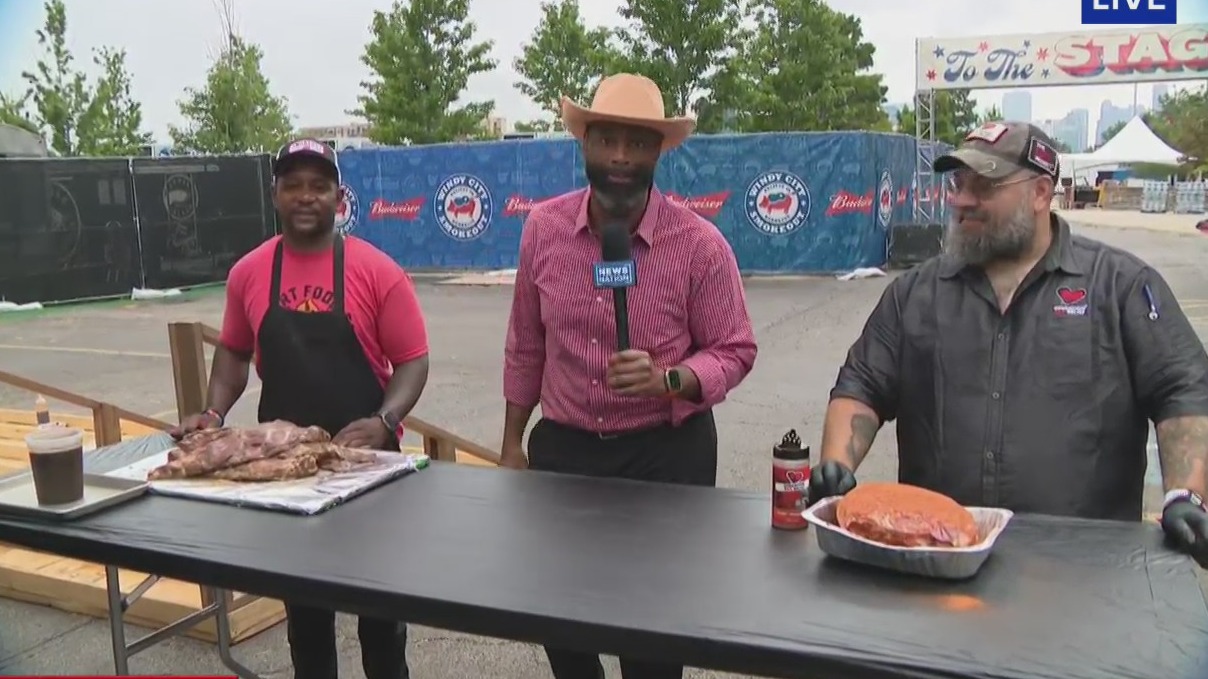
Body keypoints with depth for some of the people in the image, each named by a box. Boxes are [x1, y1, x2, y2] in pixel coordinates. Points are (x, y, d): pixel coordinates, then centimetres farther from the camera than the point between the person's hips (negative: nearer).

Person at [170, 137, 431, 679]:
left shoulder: (376, 270, -9)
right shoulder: (248, 273, 2)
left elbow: (412, 360, -9)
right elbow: (233, 352, 14)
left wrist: (385, 421, -23)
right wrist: (214, 412, 0)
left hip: (364, 458, -3)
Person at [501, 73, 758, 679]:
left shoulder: (700, 244, -13)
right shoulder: (543, 227, -3)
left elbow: (733, 352, -6)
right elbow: (525, 345, 6)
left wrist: (667, 379, -26)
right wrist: (513, 442, 10)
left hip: (665, 454, -3)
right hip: (561, 447, 3)